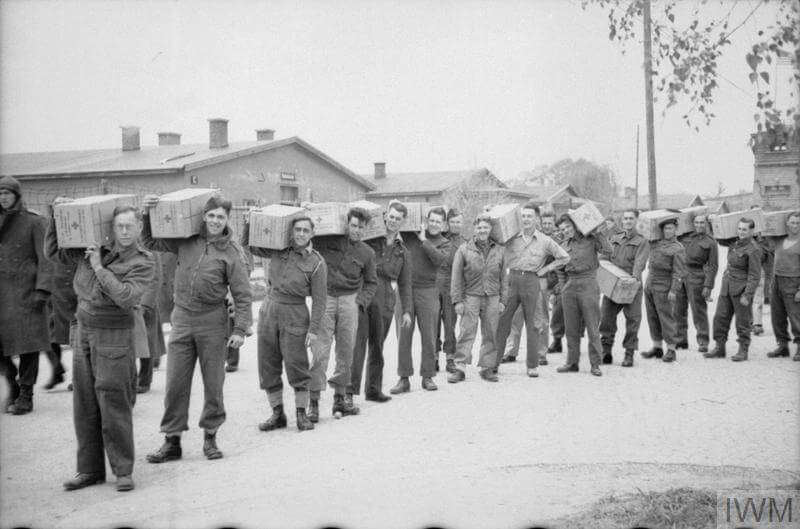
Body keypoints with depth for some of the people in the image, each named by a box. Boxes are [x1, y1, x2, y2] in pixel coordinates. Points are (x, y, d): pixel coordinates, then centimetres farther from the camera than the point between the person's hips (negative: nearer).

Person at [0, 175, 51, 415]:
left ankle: (25, 395, 9)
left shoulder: (34, 222, -1)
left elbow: (45, 259, -6)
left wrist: (42, 290, -16)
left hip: (24, 292, -4)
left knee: (27, 343, -2)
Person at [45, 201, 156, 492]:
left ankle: (123, 470, 6)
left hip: (114, 336, -5)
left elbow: (126, 297, -20)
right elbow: (54, 251, 17)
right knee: (84, 405, 7)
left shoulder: (143, 262, -7)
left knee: (114, 405, -5)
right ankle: (90, 469, 16)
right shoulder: (94, 248, 7)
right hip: (83, 329, 5)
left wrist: (100, 268, -16)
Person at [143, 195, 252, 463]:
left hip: (212, 322, -2)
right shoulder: (185, 241, 4)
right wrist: (147, 215, -1)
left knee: (213, 383, 6)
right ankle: (172, 441, 12)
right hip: (182, 319, 2)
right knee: (175, 383, 3)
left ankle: (210, 436, 20)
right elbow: (151, 242, 14)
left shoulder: (231, 252, -3)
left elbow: (242, 294, -3)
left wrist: (240, 329, -8)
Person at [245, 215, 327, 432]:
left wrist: (314, 328, -13)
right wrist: (249, 224, -1)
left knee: (296, 366, -4)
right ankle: (277, 414, 16)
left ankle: (301, 414, 8)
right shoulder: (278, 250, 6)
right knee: (268, 367, 6)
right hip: (268, 310, 4)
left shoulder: (316, 262, -5)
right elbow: (248, 245, 18)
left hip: (294, 315, -4)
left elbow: (319, 299, -7)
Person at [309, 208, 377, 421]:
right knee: (319, 351, -9)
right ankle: (314, 401, -5)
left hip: (349, 300, 3)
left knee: (346, 351, 7)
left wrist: (360, 302, 4)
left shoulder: (367, 253, 7)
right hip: (324, 297, -3)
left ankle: (340, 397, 20)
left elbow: (371, 282, 16)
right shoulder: (327, 241, -1)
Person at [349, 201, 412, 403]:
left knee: (377, 346, 10)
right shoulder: (369, 239, 3)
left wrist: (406, 310, 11)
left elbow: (404, 284, 16)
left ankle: (373, 389, 18)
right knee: (357, 342, -10)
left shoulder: (403, 252, 16)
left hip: (384, 302, 4)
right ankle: (351, 386, -10)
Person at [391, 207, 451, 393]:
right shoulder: (411, 234, 9)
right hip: (405, 288, 1)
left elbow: (438, 259, -13)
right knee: (404, 334, 0)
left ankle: (427, 376, 13)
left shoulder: (444, 243, 7)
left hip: (427, 290, 0)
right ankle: (404, 378, 4)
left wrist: (424, 240, -10)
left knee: (429, 335, 3)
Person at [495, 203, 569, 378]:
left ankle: (532, 365, 11)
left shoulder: (545, 241, 4)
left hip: (532, 282, -1)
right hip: (512, 280, 1)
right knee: (502, 322, -1)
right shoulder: (512, 238, 5)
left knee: (532, 324, 3)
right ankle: (494, 362, 5)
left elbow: (564, 257, 11)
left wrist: (546, 268, 4)